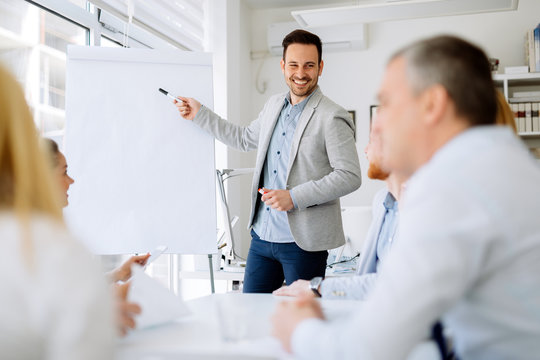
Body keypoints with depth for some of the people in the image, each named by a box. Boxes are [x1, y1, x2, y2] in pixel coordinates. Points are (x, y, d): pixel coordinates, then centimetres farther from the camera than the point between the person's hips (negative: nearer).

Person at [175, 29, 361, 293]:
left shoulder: (332, 118, -12)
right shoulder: (273, 106, 11)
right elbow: (244, 139, 28)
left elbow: (350, 176, -15)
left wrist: (295, 197, -20)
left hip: (303, 241, -6)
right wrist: (199, 114, 25)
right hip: (262, 235, 7)